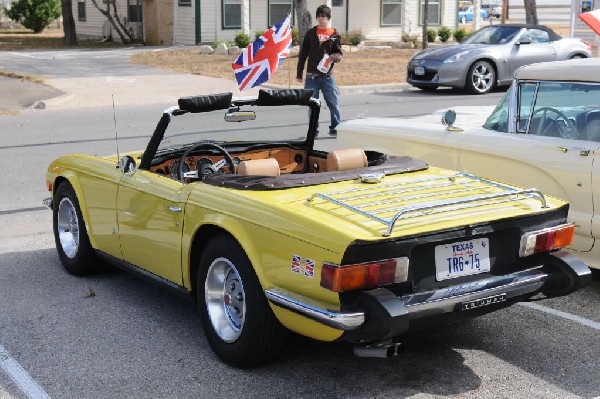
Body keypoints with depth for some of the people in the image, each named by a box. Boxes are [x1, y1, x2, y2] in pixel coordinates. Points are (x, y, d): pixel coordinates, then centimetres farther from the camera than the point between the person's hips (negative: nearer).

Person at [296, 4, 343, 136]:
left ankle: (335, 128, 10)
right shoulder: (310, 33, 7)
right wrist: (299, 74, 6)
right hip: (311, 76, 1)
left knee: (333, 103, 0)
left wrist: (335, 57, -22)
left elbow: (339, 53, 4)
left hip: (327, 76, -1)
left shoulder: (334, 35, 4)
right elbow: (303, 54, 8)